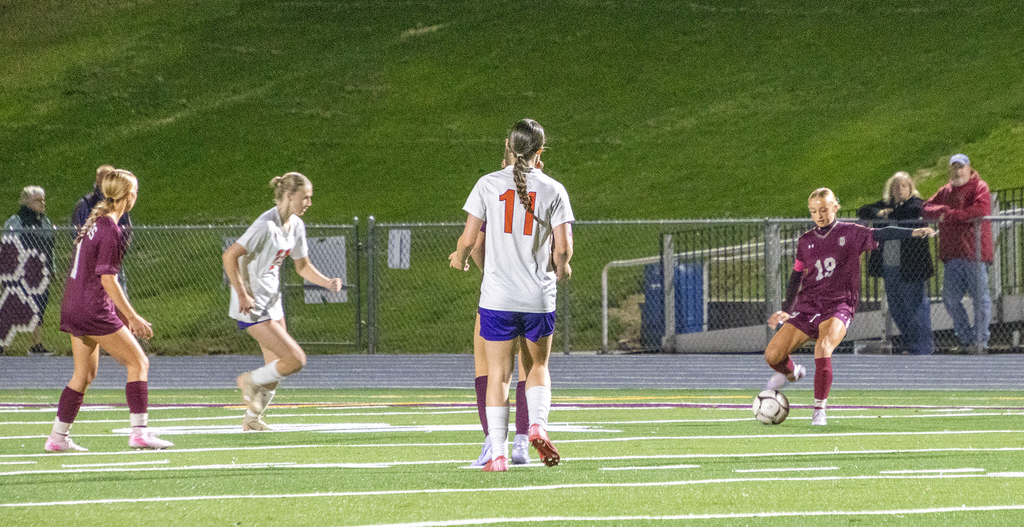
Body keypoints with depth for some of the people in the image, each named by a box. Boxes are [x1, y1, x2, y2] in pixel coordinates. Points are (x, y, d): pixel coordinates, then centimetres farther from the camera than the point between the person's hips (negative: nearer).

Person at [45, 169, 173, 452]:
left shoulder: (94, 223, 13)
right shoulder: (110, 230, -15)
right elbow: (107, 280, -19)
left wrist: (123, 311, 26)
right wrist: (133, 317, -16)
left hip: (73, 309, 9)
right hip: (94, 311, -9)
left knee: (85, 374, 15)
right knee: (138, 362, -3)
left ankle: (58, 438, 14)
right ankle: (139, 432, -8)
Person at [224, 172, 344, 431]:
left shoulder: (295, 225, 5)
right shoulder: (266, 226, -22)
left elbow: (303, 266, 16)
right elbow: (229, 256, -24)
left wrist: (326, 282, -2)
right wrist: (242, 295, -24)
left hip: (272, 302, 9)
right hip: (253, 307, -9)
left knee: (276, 366, 15)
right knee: (296, 360, -13)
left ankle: (252, 419, 31)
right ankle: (251, 381, 11)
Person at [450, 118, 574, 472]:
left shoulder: (488, 184, -2)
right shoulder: (553, 190, -1)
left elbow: (468, 239, -2)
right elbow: (563, 247, -5)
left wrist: (460, 258, 20)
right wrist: (561, 268, 17)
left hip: (497, 296, 0)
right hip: (539, 297, 1)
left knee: (498, 373, 5)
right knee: (538, 366, 20)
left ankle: (498, 453, 0)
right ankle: (538, 425, -4)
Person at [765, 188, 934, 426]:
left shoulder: (850, 234, 0)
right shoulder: (805, 241, 11)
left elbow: (880, 234, -13)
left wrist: (913, 232, -28)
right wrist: (786, 310, 19)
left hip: (838, 307, -4)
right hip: (807, 306, 4)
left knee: (823, 348, -33)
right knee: (772, 355, -5)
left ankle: (819, 409, -21)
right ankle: (791, 372, 32)